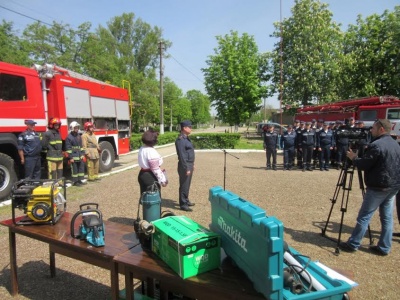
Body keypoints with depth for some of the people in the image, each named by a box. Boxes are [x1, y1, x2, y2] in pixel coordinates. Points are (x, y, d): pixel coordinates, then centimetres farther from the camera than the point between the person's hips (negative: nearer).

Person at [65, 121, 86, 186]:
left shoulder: (79, 136, 14)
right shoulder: (69, 137, -9)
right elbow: (68, 148, -12)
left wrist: (83, 154, 12)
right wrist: (70, 157, -15)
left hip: (80, 156, 7)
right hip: (74, 157, -7)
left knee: (81, 168, 10)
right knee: (74, 169, 0)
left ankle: (80, 180, 21)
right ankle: (75, 182, 8)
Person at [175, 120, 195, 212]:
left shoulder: (186, 138, 13)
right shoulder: (180, 140, -19)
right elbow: (182, 156, -22)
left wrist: (192, 164, 20)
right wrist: (186, 168, -22)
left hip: (190, 165, 10)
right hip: (185, 166, -10)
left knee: (187, 185, 18)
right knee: (184, 185, -1)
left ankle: (186, 201, 31)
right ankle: (183, 204, 8)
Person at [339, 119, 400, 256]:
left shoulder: (376, 145, -18)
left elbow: (364, 165, -17)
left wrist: (354, 158, 0)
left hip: (378, 187, -8)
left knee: (364, 216, 0)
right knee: (387, 217, 13)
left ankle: (353, 244, 8)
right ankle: (384, 248, 20)